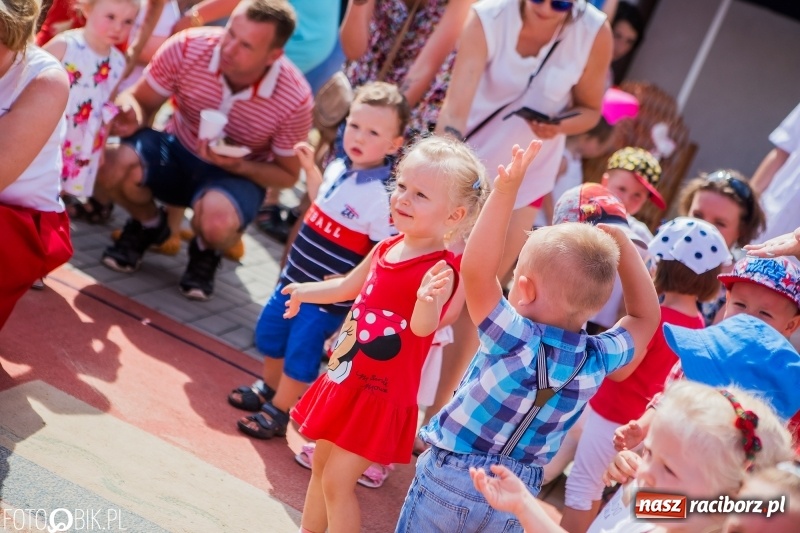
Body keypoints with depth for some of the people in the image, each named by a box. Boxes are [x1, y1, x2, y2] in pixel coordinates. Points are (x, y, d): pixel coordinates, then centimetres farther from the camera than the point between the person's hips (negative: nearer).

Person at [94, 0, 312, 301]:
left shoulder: (294, 98, -26)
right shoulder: (187, 47, -23)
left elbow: (287, 175, -10)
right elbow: (141, 100, -9)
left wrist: (238, 166, -29)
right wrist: (131, 116, -35)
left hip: (240, 174, -2)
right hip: (178, 151, 3)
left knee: (216, 222, -37)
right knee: (112, 166, -28)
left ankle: (206, 251, 5)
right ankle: (148, 225, 8)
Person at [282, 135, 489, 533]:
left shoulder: (440, 271, -22)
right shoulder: (386, 249, 1)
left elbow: (423, 326, -37)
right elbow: (350, 286, 20)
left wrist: (427, 300, -59)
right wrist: (306, 291, 36)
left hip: (380, 392, -8)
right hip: (346, 378, 8)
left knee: (338, 480, -3)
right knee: (321, 464, 21)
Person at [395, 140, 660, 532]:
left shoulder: (514, 342, -24)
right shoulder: (597, 359, -10)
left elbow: (475, 270, -33)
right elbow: (646, 318, 8)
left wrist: (505, 191, -35)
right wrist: (621, 244, 0)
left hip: (448, 478, -4)